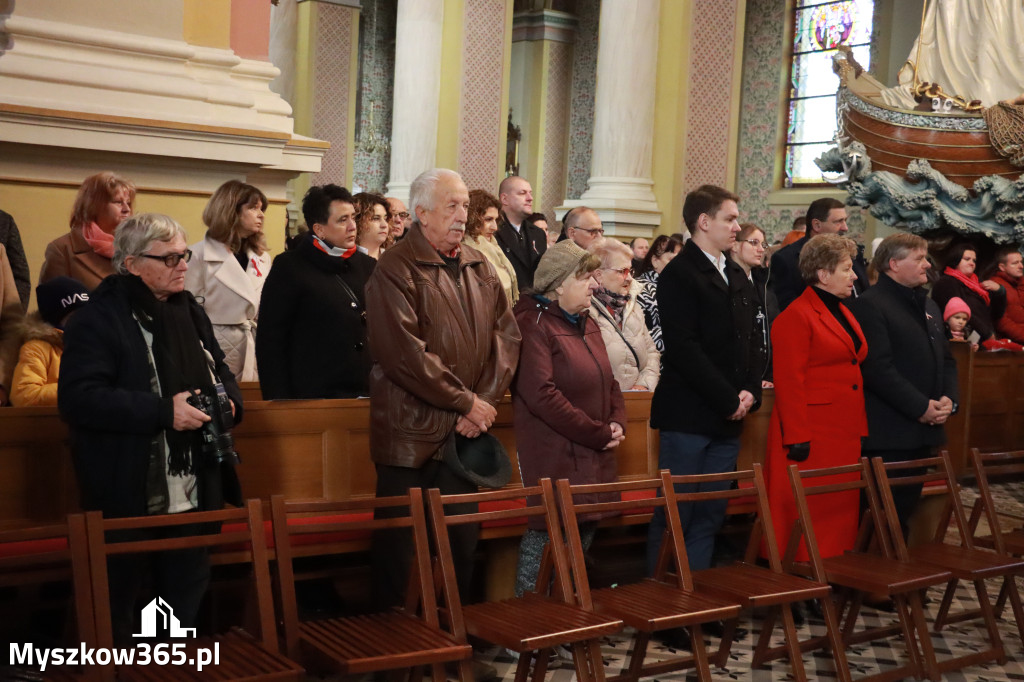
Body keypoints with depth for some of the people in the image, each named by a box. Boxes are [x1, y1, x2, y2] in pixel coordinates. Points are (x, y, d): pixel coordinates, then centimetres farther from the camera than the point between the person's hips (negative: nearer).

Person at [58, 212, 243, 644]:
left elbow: (219, 371, 23)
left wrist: (228, 399, -1)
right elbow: (77, 398, -22)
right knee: (116, 605, 7)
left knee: (188, 600, 17)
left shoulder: (190, 311, 12)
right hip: (128, 497, -7)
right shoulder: (98, 318, -12)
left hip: (193, 492, 7)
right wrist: (163, 412, -26)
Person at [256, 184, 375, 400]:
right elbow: (270, 341, -4)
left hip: (364, 396, 5)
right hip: (312, 398, -4)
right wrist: (280, 403, -11)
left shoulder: (368, 267, 14)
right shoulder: (289, 267, -2)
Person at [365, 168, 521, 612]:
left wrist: (486, 400, -7)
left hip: (467, 431, 6)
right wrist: (466, 402, -15)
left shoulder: (479, 268, 11)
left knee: (463, 540, 14)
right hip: (411, 433, -6)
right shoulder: (396, 270, -10)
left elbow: (506, 334, 7)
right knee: (398, 542, 3)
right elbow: (405, 353, -19)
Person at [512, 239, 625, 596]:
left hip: (594, 458, 9)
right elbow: (540, 393, -23)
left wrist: (617, 423, 1)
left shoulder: (586, 324, 15)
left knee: (584, 536, 14)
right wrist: (598, 434, -18)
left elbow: (608, 381, 22)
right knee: (545, 538, -4)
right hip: (554, 458, -9)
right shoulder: (534, 323, -13)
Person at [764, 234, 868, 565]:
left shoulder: (843, 313, 18)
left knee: (842, 513, 12)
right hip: (812, 436, -9)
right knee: (813, 515, -3)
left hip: (845, 435, 9)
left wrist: (860, 431, 15)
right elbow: (789, 381, -16)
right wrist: (796, 438, -20)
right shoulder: (796, 316, -11)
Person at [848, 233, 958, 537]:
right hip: (889, 434, -8)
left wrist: (949, 398, 2)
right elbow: (878, 368, -19)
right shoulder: (870, 305, -11)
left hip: (923, 431, 8)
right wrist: (920, 407, -17)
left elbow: (945, 359, 20)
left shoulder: (929, 306, 18)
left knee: (908, 506, 13)